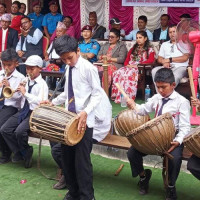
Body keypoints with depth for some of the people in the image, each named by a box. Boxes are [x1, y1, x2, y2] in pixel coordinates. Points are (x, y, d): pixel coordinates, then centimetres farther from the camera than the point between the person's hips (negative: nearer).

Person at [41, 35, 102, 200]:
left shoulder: (88, 68, -13)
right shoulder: (68, 69, 12)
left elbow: (97, 94, -15)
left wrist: (85, 112, -27)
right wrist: (53, 102, 14)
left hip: (84, 121, -8)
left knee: (81, 160, -3)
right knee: (67, 157, 14)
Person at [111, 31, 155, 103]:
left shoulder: (150, 50, 12)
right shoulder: (133, 49, 30)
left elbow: (151, 60, -6)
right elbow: (127, 59, 24)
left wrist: (137, 65, -14)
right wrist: (127, 64, -1)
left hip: (140, 69, -5)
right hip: (129, 67, 5)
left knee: (129, 75, -40)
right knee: (117, 73, -30)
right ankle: (117, 96, -35)